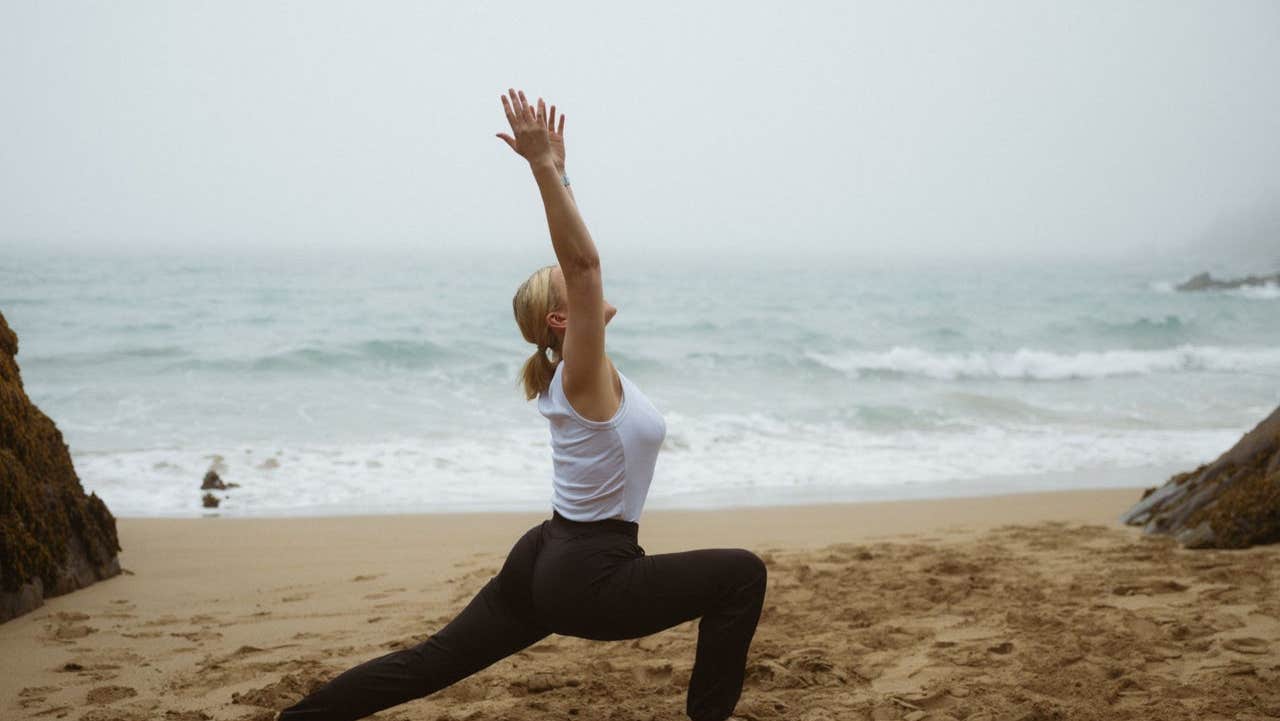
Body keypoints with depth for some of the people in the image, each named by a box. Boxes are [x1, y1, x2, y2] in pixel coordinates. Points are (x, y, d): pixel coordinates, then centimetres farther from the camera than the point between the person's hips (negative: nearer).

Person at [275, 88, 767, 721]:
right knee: (741, 574, -1)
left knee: (431, 662, 13)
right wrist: (546, 167, -30)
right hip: (586, 580, -9)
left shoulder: (569, 369, 6)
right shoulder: (586, 375, -17)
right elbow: (581, 261, -28)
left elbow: (573, 262, 13)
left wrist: (557, 171, 12)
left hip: (546, 561, 9)